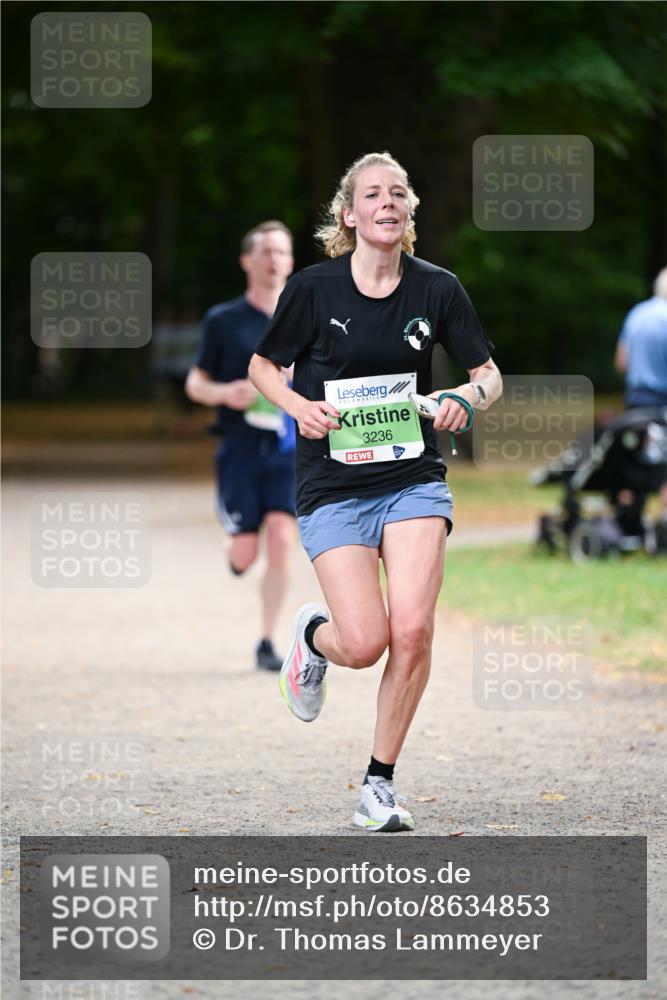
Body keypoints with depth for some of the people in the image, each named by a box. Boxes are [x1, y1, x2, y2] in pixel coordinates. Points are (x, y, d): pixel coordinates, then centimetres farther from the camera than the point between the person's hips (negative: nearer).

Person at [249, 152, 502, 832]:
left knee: (412, 631, -14)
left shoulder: (437, 289, 0)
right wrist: (299, 406, -14)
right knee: (365, 643, -13)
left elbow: (489, 374, 9)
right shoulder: (314, 288, -7)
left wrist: (468, 395, -14)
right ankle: (314, 635, 26)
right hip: (333, 487, -2)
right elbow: (263, 366, 6)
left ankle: (380, 782, 4)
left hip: (414, 481, 2)